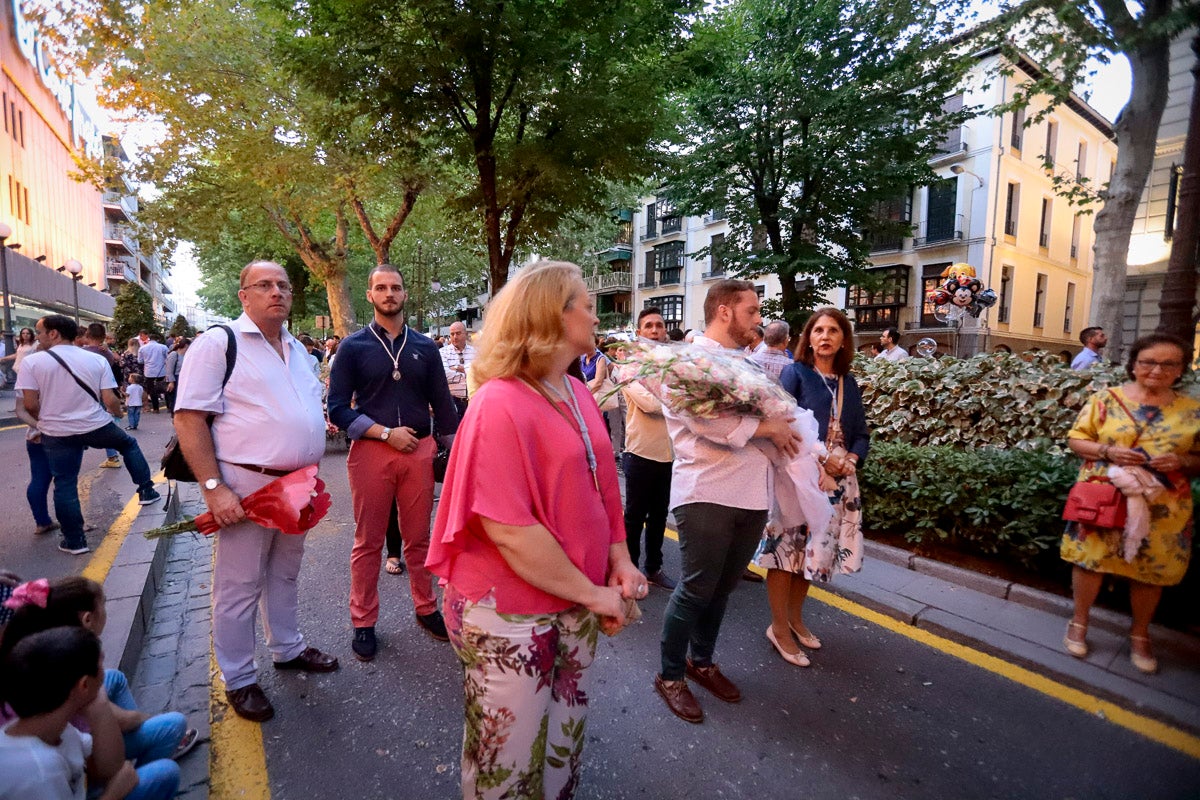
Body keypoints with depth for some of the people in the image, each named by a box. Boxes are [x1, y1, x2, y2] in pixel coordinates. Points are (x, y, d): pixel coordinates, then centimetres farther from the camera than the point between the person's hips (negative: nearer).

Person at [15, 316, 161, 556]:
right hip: (97, 427, 1)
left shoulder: (32, 362, -8)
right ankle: (146, 491, 27)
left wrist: (46, 420, 11)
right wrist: (119, 413, 16)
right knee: (129, 444, 29)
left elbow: (30, 404, -10)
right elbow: (110, 400, -6)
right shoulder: (97, 360, -3)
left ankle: (74, 540, 15)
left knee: (65, 485, 9)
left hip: (57, 434, 0)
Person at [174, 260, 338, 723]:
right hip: (246, 485, -6)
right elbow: (189, 418, -14)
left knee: (285, 574, 21)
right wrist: (213, 488, -20)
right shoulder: (218, 343, -8)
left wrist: (311, 472, 14)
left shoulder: (296, 349, 14)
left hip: (297, 485, 7)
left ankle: (287, 649, 39)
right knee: (240, 585, 6)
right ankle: (238, 680, 23)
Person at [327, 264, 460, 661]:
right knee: (368, 542, 8)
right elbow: (338, 408, -4)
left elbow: (442, 403, 10)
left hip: (419, 450, 2)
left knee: (419, 537, 12)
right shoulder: (353, 346, 1)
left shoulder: (424, 347, 8)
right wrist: (387, 433, -12)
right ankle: (363, 622, 23)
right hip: (370, 450, -2)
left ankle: (426, 608, 28)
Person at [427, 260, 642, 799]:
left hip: (575, 605, 7)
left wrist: (619, 559, -1)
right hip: (509, 615, -7)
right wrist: (593, 593, -18)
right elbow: (508, 531, -26)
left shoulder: (578, 394, 3)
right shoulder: (500, 405, -22)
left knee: (565, 741, 26)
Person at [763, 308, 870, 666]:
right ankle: (779, 628, 16)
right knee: (787, 549, 1)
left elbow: (861, 435, 13)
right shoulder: (795, 374, -4)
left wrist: (850, 459, -7)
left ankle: (795, 617, 33)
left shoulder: (848, 383, 12)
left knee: (815, 550, 14)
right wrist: (816, 459, -18)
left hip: (837, 480, 6)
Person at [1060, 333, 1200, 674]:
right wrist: (1107, 451, -17)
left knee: (1152, 569, 10)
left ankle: (1140, 634, 31)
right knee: (1091, 558, 5)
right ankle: (1079, 622, 24)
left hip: (1162, 507, 2)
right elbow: (1076, 439, 0)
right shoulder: (1106, 398, -2)